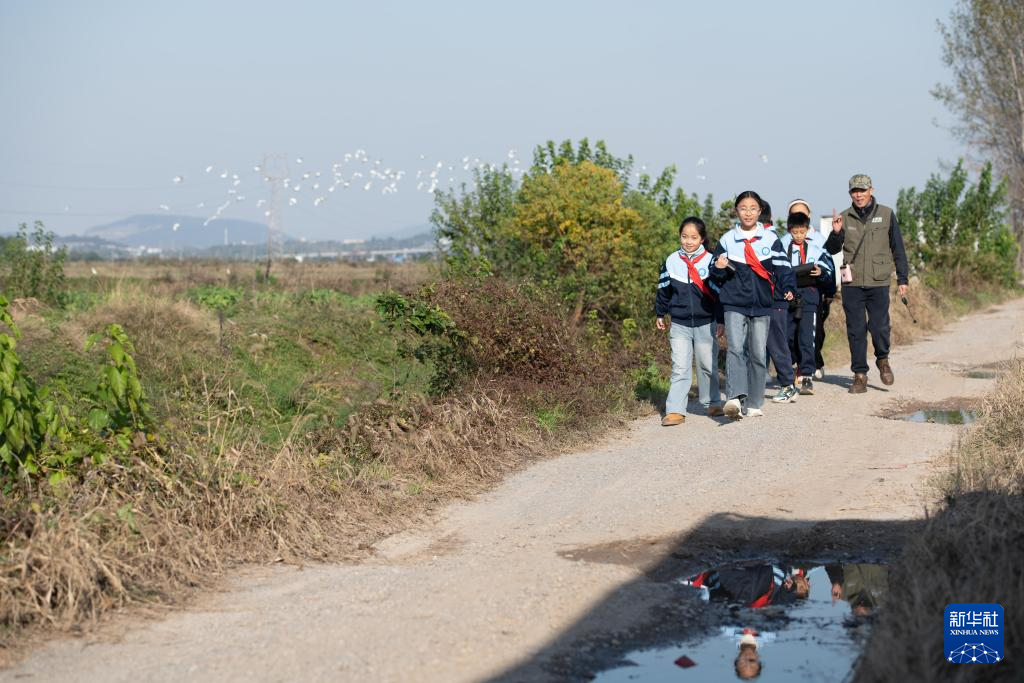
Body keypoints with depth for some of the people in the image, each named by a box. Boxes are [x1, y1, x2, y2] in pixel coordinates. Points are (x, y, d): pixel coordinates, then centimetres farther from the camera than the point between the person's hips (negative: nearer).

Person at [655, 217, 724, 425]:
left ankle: (712, 403, 29)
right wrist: (660, 314, 20)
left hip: (706, 323, -1)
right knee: (679, 368, -4)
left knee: (708, 365, 12)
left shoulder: (710, 261, -5)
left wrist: (721, 320, 1)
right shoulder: (672, 261, 1)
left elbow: (719, 292, 0)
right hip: (679, 324, 1)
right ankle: (675, 411, -5)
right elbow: (664, 290, 13)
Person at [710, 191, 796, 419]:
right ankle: (735, 398, -30)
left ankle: (753, 404, 15)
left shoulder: (770, 238, 5)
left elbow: (782, 267, 0)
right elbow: (716, 278, 10)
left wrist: (788, 288, -18)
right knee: (735, 349, -18)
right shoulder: (727, 240, 6)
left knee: (758, 354, 5)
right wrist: (718, 268, -13)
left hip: (761, 305, 1)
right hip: (734, 305, -1)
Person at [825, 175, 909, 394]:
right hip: (852, 284, 2)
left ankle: (883, 359, 22)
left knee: (879, 327, -7)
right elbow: (831, 250, 10)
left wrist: (902, 279, 5)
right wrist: (836, 233, -10)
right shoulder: (845, 217, 6)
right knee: (856, 330, 3)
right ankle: (859, 374, 12)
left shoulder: (886, 214, 3)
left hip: (878, 283, -1)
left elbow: (898, 248, 7)